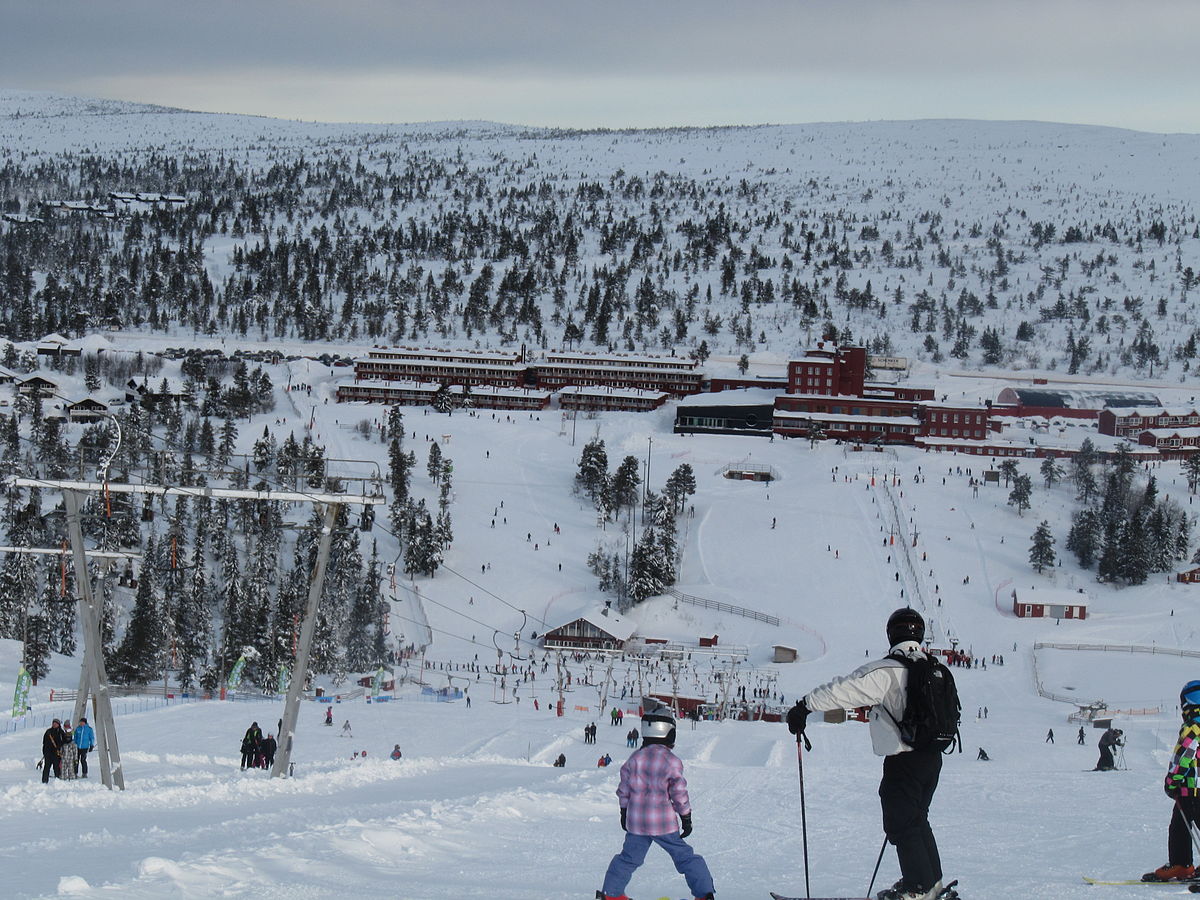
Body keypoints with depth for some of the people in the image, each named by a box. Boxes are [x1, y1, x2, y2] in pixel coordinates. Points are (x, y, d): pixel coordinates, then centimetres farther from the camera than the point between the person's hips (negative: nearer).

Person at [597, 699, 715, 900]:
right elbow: (679, 793, -7)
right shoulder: (672, 762, -11)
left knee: (629, 858, 18)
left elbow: (624, 789, 8)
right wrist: (686, 817, 3)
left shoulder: (634, 758, 1)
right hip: (664, 822, -4)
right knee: (684, 856, 5)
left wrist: (624, 812, 22)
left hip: (636, 822, 4)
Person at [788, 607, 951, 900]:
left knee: (901, 824, 2)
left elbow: (846, 690, -23)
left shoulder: (887, 671, -16)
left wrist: (805, 705, -20)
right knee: (917, 820, 21)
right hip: (932, 756, 8)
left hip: (904, 762, -8)